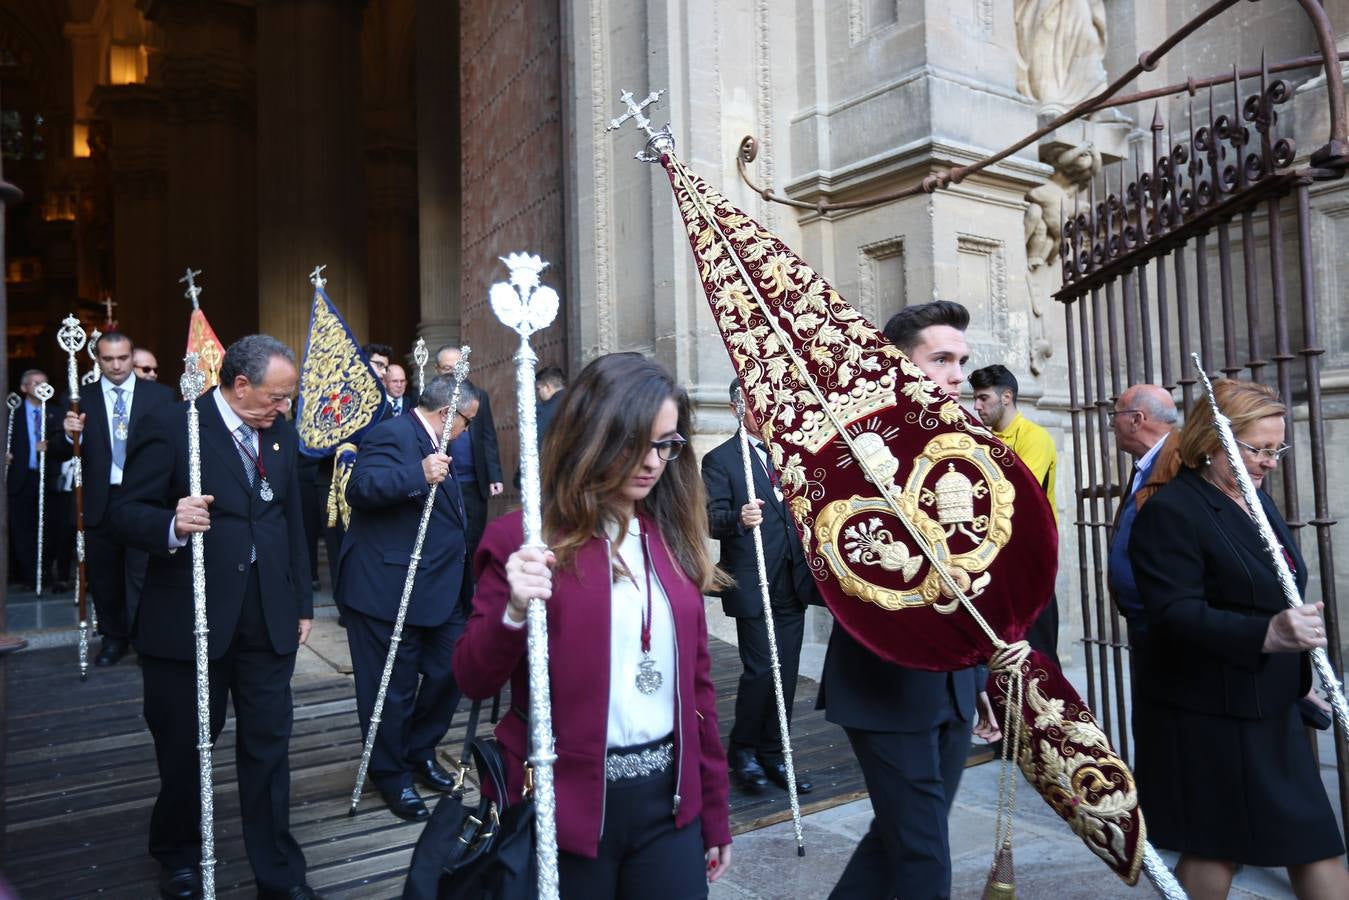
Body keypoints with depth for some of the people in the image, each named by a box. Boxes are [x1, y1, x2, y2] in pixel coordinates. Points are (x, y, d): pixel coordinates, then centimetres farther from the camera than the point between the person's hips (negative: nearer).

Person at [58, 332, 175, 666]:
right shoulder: (82, 398, 5)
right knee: (103, 576, 15)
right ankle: (114, 637, 30)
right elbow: (67, 453, 2)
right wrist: (71, 435, -20)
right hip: (100, 501, 3)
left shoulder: (160, 395, 0)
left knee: (143, 575, -1)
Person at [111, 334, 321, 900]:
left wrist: (302, 601, 14)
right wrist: (172, 526, -31)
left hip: (269, 619, 4)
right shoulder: (172, 426, -9)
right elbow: (126, 512, -9)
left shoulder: (280, 433, 7)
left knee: (268, 747, 8)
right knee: (185, 749, 13)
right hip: (190, 616, -3)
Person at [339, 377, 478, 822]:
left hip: (440, 588, 10)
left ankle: (420, 752, 34)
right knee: (394, 687, 3)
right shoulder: (392, 435, -14)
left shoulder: (434, 443, 17)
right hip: (390, 590, -10)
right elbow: (359, 488, -30)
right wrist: (418, 475, -40)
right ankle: (391, 775, 21)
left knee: (451, 670, 13)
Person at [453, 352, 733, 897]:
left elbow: (696, 679, 8)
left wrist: (714, 810, 11)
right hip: (565, 805, -4)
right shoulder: (524, 538, -10)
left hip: (668, 801, 4)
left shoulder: (673, 536, 4)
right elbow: (473, 681, -8)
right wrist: (515, 614, -28)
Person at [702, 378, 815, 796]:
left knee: (786, 673, 10)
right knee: (760, 670, -4)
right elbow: (712, 519, -13)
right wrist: (739, 519, -33)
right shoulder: (720, 460, -4)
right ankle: (742, 751, 18)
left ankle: (772, 754, 25)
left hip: (792, 584, 6)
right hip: (753, 587, -5)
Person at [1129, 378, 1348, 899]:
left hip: (1271, 709, 8)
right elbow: (1176, 614, -26)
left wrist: (1298, 675, 25)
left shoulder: (1256, 500, 11)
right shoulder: (1169, 511, -18)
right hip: (1206, 716, -8)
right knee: (1216, 849, 6)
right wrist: (1267, 635, -37)